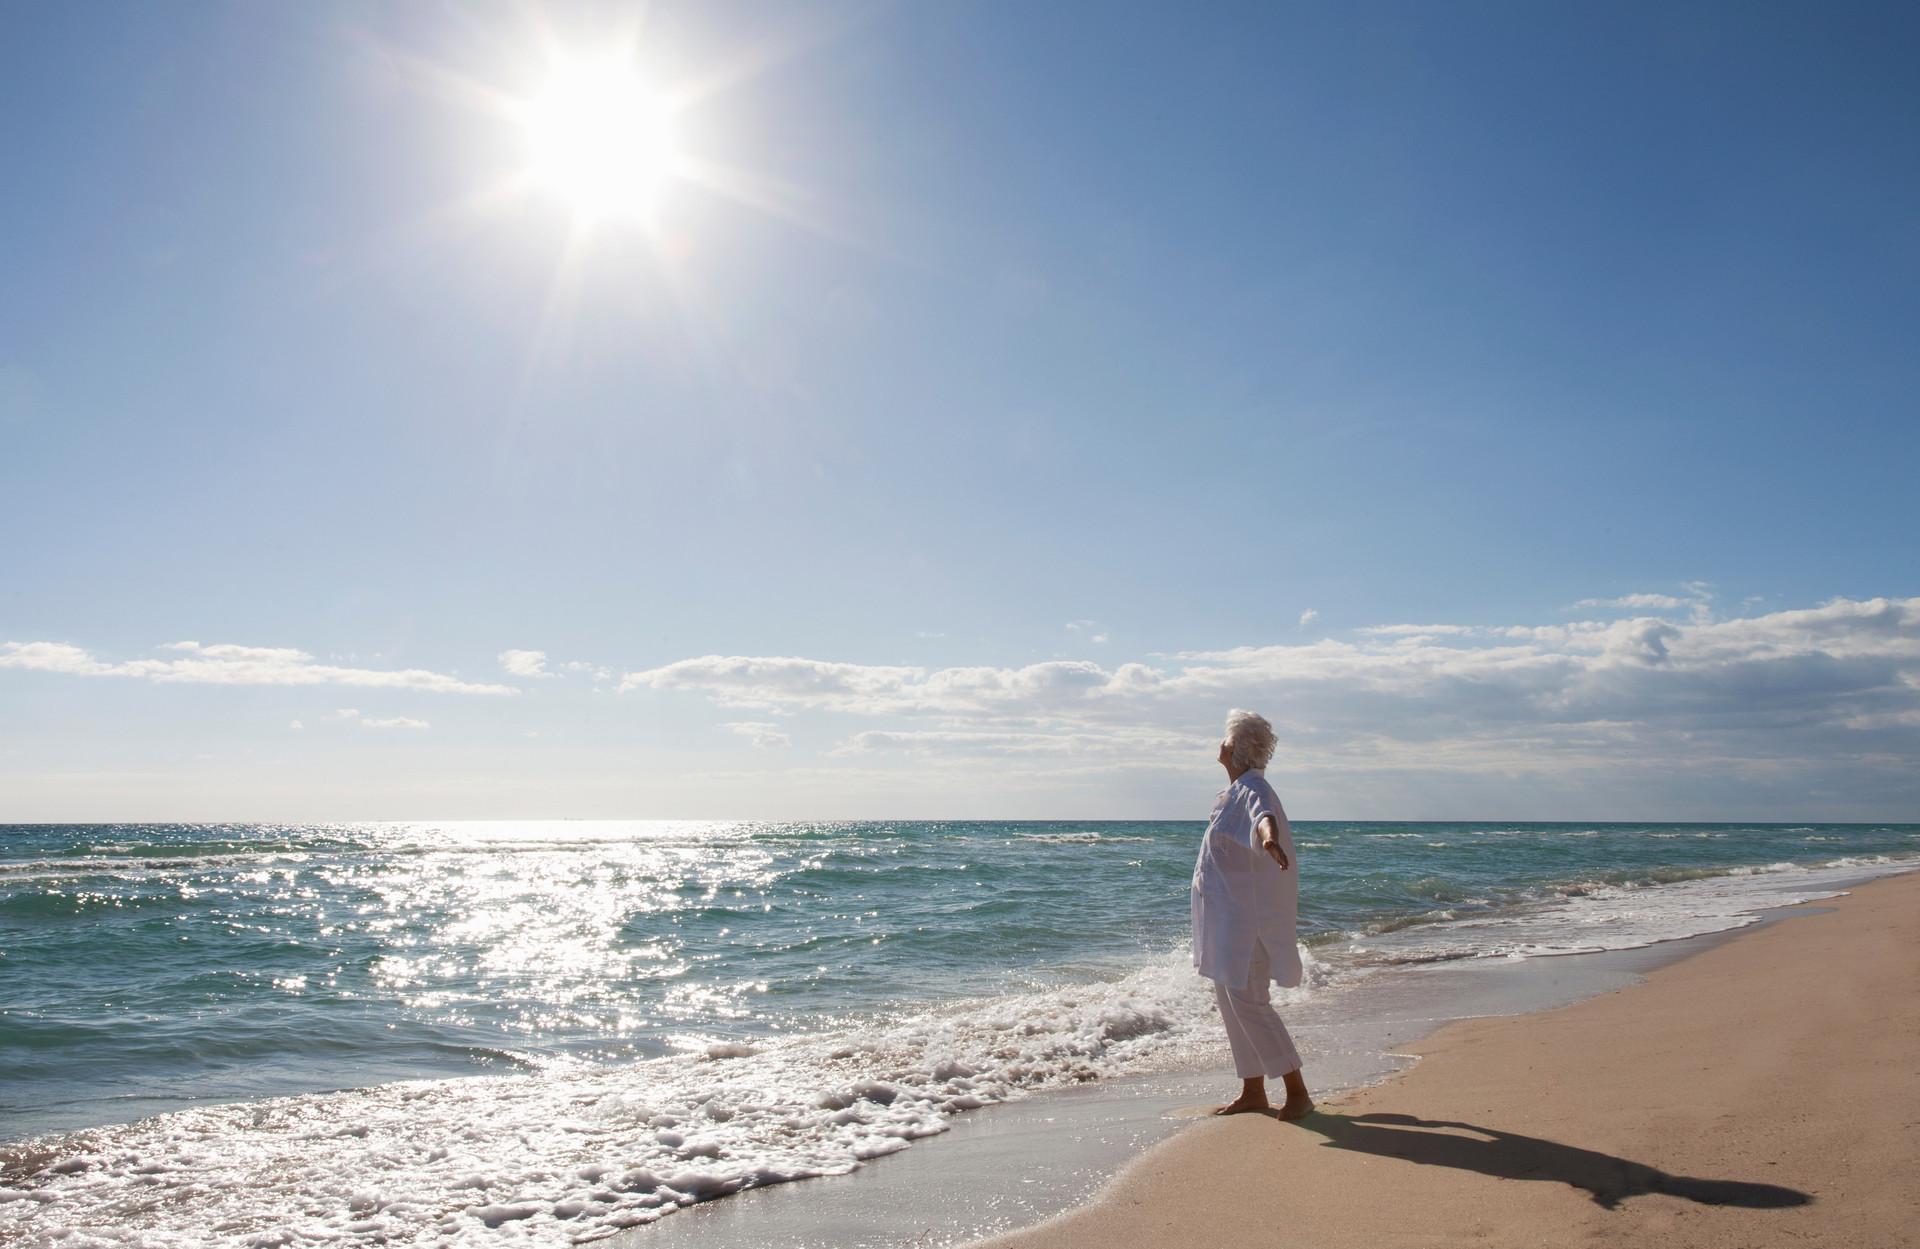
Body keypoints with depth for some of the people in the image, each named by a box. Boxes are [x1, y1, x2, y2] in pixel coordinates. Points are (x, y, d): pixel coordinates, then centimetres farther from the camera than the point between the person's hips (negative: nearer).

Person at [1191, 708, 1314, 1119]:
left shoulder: (1253, 788, -16)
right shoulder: (1236, 790, 13)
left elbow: (1264, 815, -42)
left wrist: (1269, 838, -63)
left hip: (1244, 914, -10)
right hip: (1224, 914, 10)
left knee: (1246, 1000, -12)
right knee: (1230, 1001, 11)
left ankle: (1297, 1090, -3)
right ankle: (1253, 1091, 19)